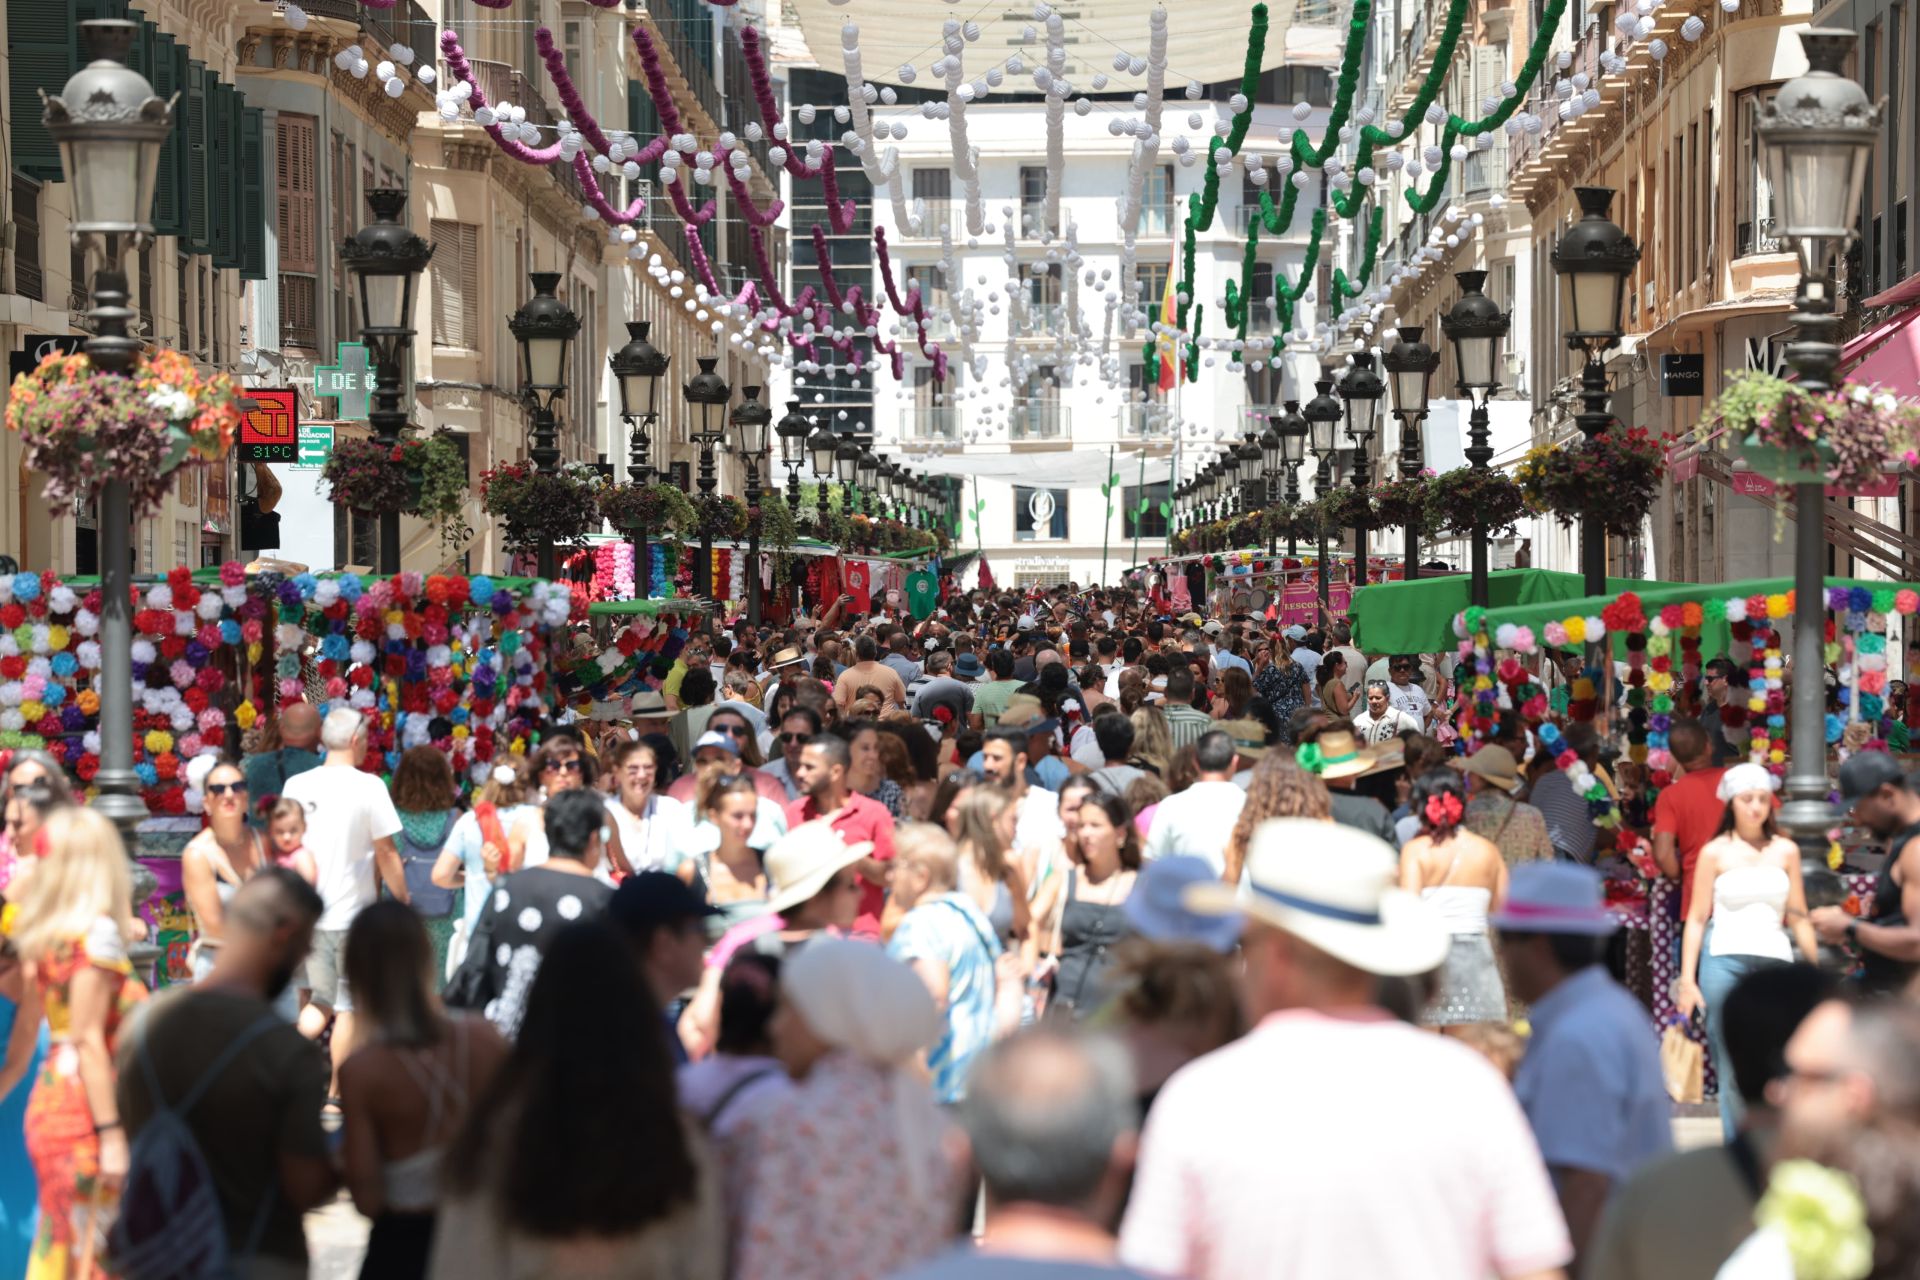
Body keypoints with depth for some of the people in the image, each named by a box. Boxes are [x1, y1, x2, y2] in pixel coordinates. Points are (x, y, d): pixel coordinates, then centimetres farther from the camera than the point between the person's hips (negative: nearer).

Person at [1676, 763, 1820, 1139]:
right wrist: (1687, 978, -1)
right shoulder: (1715, 852, 6)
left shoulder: (1786, 851, 12)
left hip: (1775, 960, 2)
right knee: (1732, 1068, -1)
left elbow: (1799, 918, 15)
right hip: (1724, 959, -2)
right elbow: (1697, 918, 5)